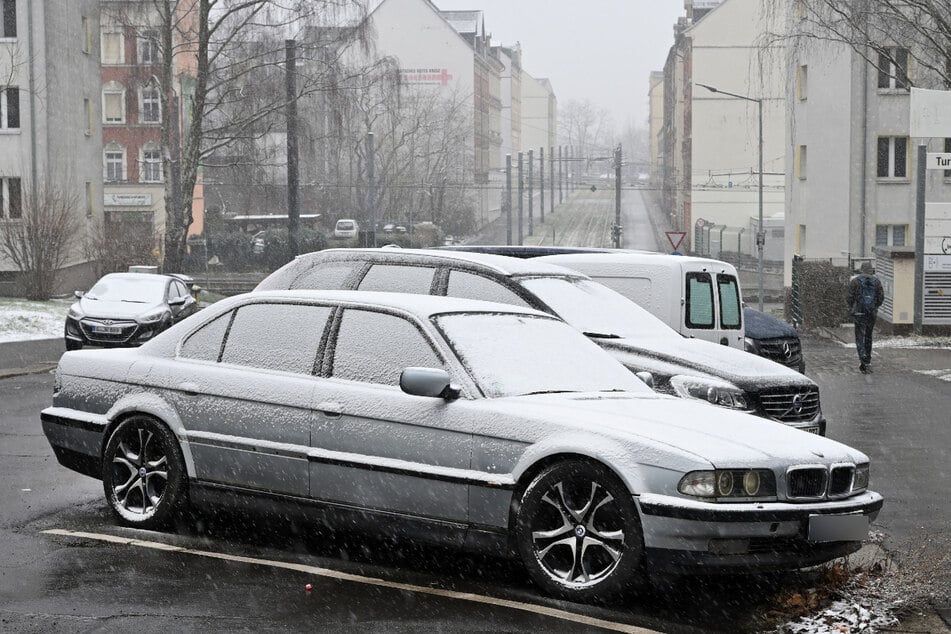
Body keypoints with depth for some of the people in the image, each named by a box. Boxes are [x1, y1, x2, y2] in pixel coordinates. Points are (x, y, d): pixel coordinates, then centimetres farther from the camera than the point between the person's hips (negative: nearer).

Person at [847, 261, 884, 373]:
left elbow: (850, 297, -6)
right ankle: (868, 362, 22)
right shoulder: (876, 281, 3)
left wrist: (851, 308, 12)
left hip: (859, 313, -3)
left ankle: (863, 359, -22)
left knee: (860, 338, -3)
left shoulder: (855, 281, -4)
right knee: (868, 337, 16)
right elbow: (881, 297, 3)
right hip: (872, 313, 3)